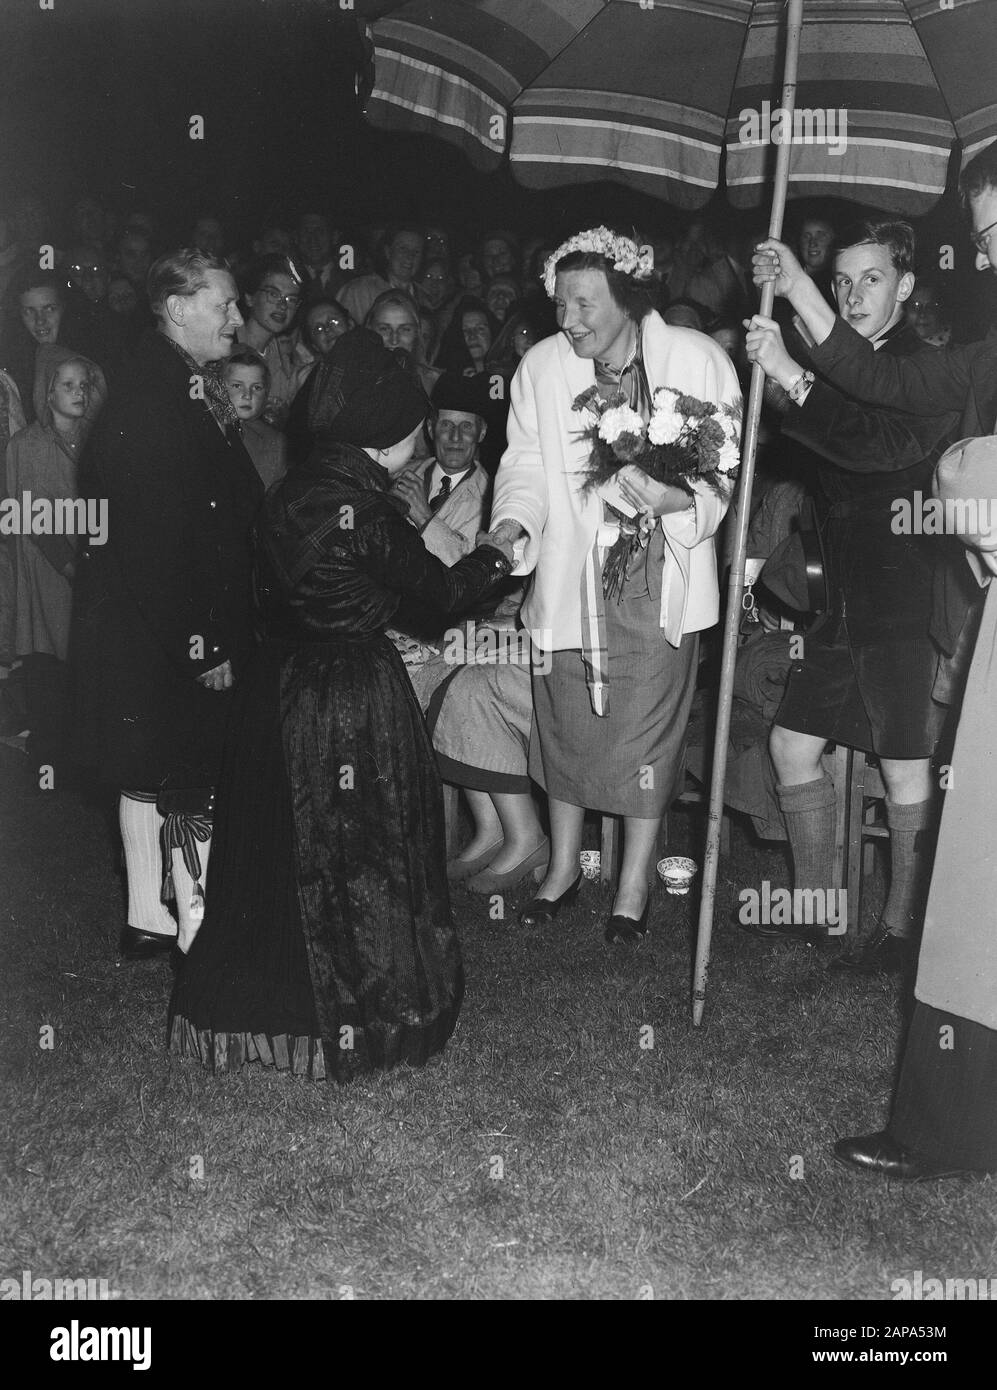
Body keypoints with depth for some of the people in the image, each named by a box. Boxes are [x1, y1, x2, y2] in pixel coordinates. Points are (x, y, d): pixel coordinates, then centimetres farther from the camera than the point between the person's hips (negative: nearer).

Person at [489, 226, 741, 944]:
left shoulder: (698, 360, -10)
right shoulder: (542, 366, -3)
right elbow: (527, 462, 3)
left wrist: (677, 500, -28)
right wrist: (512, 524, -16)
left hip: (659, 580, -2)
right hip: (570, 578, 3)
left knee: (646, 734, 4)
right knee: (565, 724, 13)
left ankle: (634, 885, 24)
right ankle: (563, 866, 35)